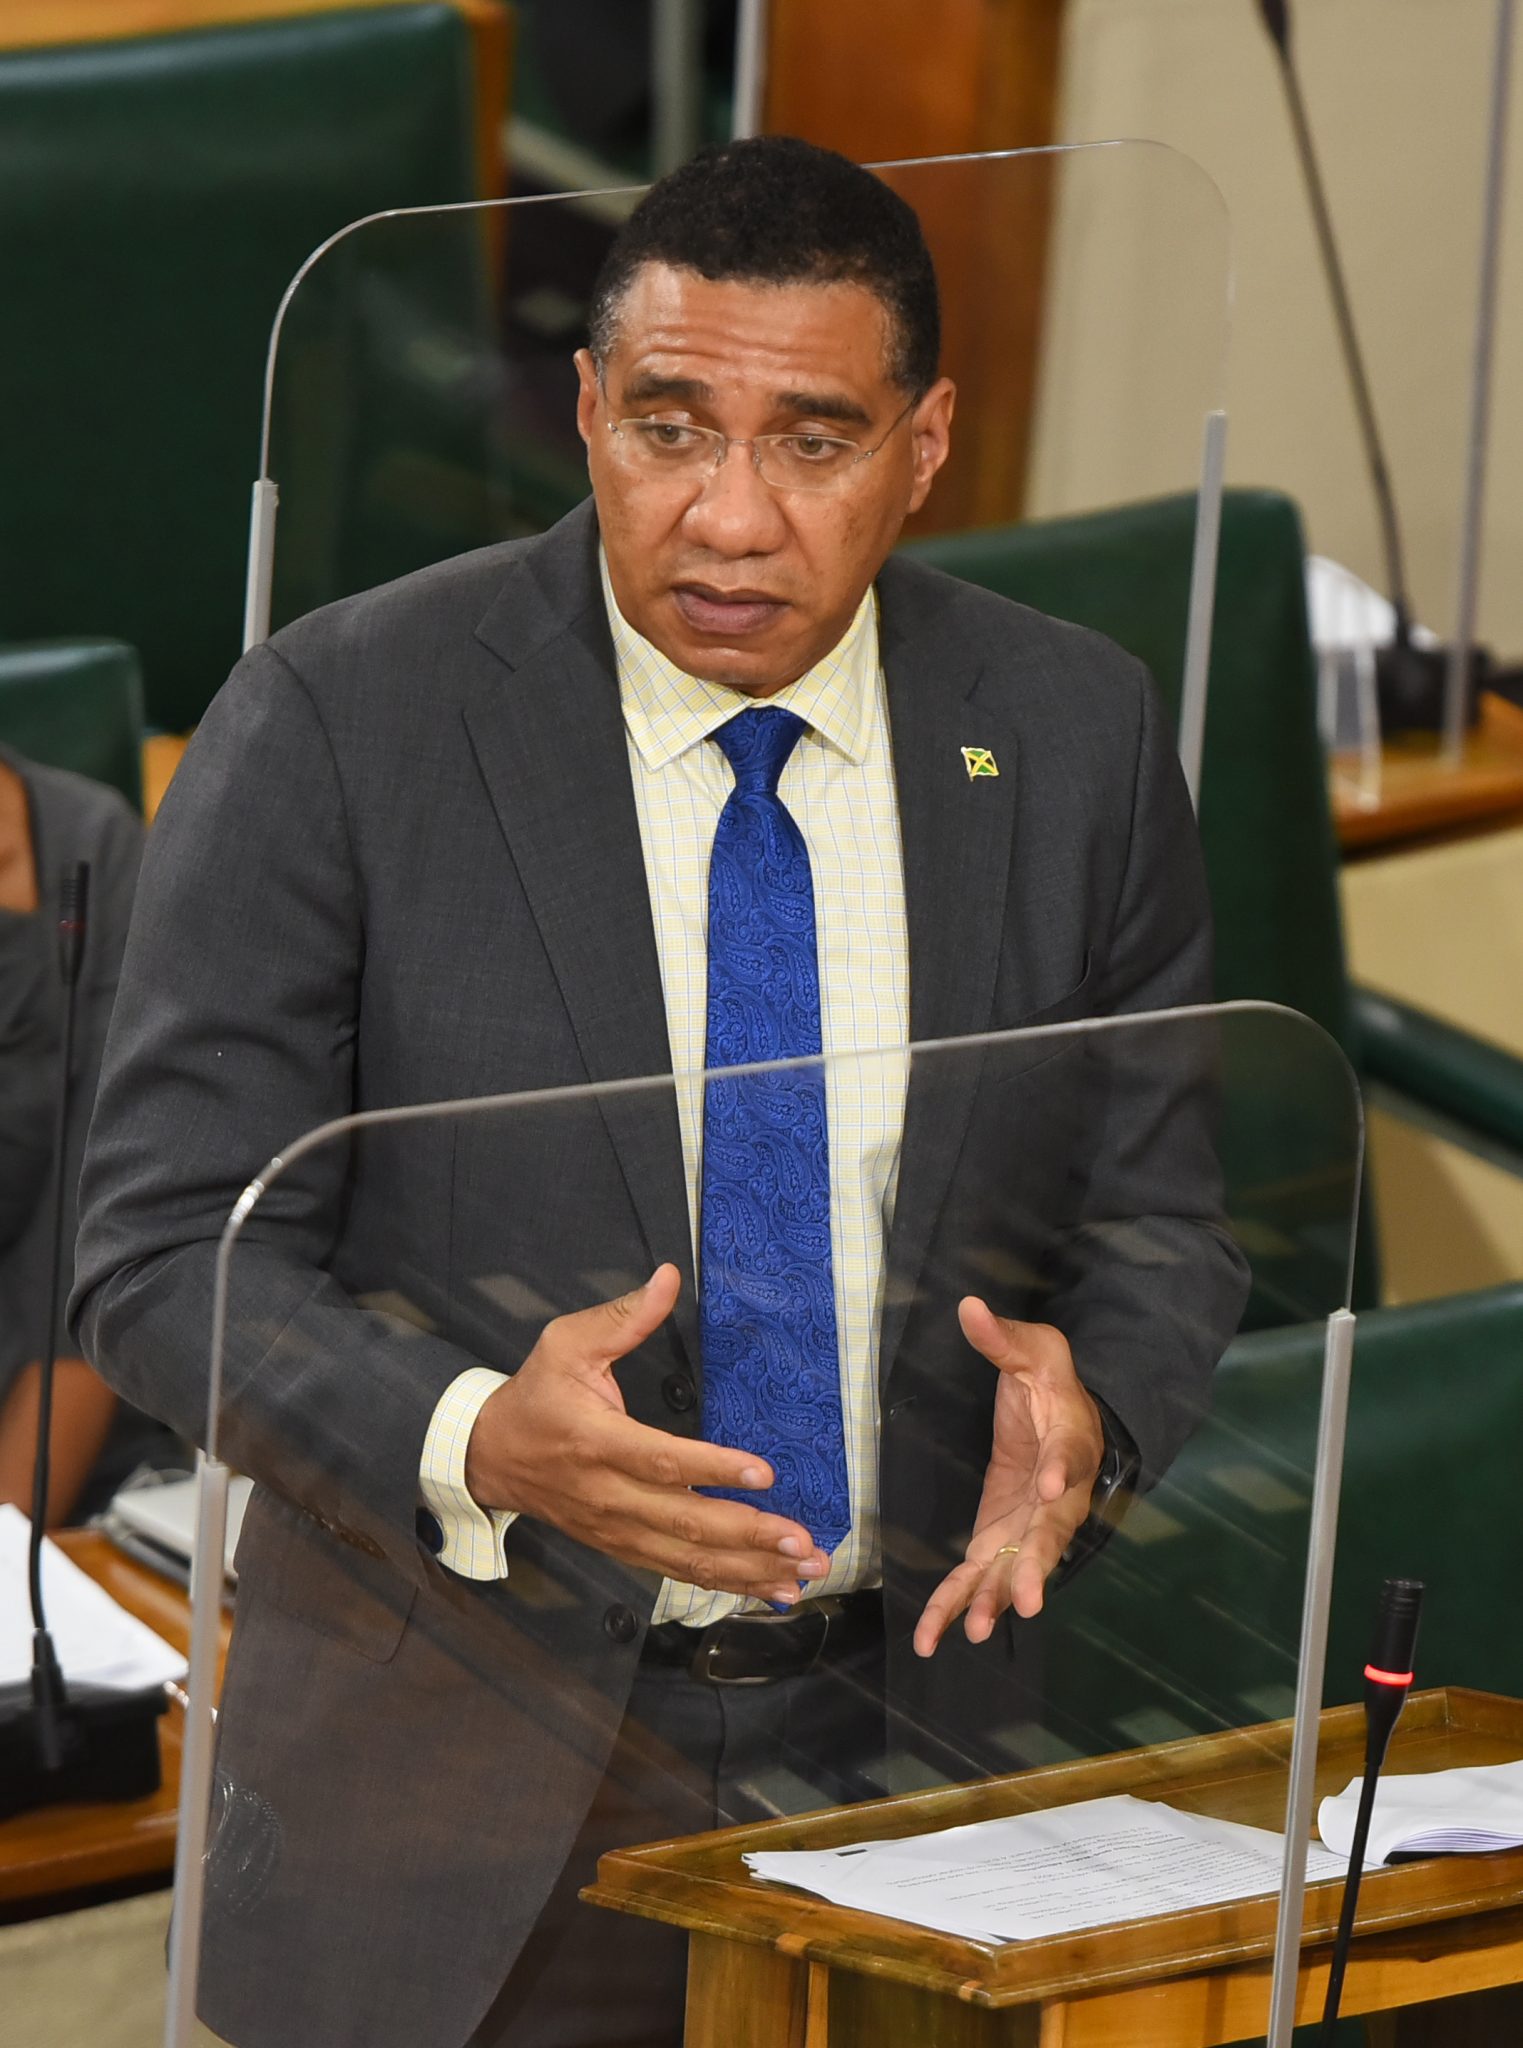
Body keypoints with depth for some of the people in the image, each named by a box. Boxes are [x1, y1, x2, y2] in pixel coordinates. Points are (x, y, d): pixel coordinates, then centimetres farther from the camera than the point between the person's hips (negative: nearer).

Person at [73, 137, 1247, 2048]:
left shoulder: (1076, 734, 0)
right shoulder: (333, 726, -10)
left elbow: (1161, 1220, 8)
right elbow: (164, 1257, -10)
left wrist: (1085, 1397, -15)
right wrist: (476, 1443, -28)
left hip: (910, 1734, 3)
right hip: (458, 1774, -2)